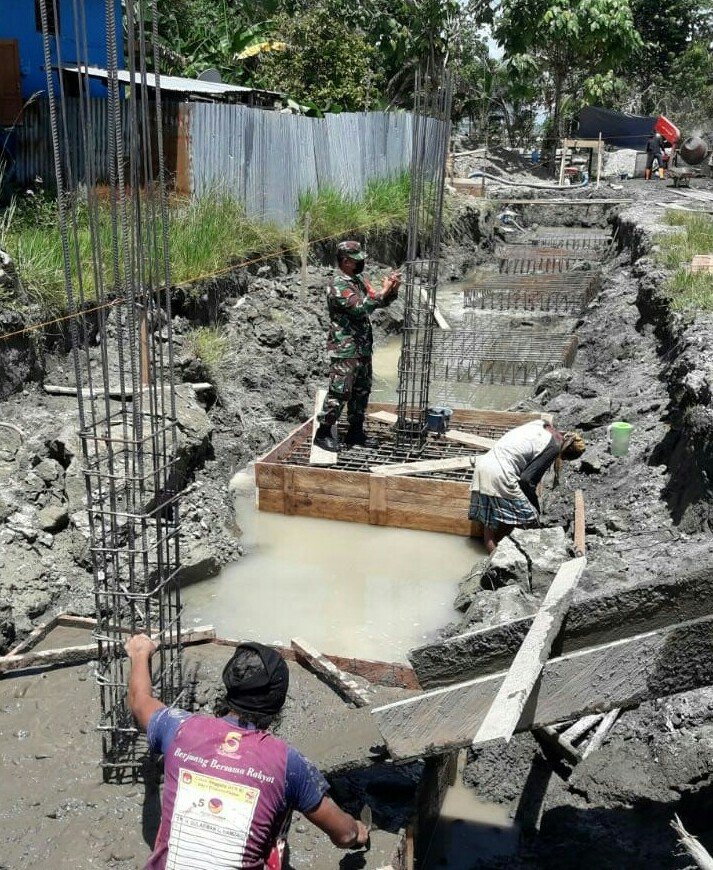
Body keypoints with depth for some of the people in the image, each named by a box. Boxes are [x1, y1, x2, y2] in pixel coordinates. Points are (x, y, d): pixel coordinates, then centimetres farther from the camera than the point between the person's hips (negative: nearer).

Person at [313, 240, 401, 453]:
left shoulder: (360, 280, 12)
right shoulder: (338, 285, -15)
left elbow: (380, 302, 14)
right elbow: (360, 308, -25)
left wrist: (392, 290, -5)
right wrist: (383, 291, -19)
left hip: (363, 348, 9)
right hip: (345, 350, -9)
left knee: (362, 391, 14)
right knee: (339, 392, -6)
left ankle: (356, 431, 25)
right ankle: (323, 433, 4)